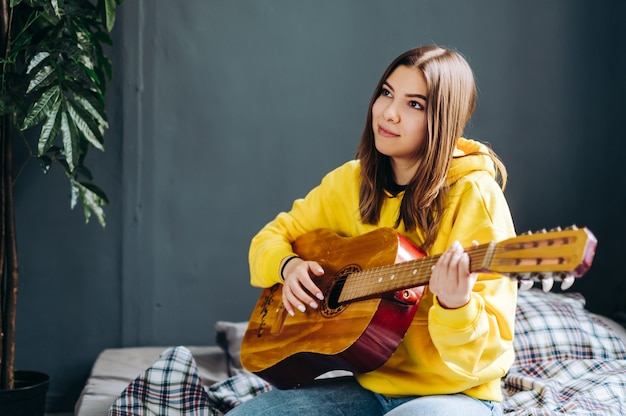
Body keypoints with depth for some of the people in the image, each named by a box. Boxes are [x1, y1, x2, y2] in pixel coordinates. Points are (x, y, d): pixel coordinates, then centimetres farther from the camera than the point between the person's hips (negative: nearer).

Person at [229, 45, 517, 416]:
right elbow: (272, 237, 13)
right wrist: (289, 266, -9)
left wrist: (455, 305, -38)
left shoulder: (474, 195, -15)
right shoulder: (351, 181, 2)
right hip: (369, 383, 5)